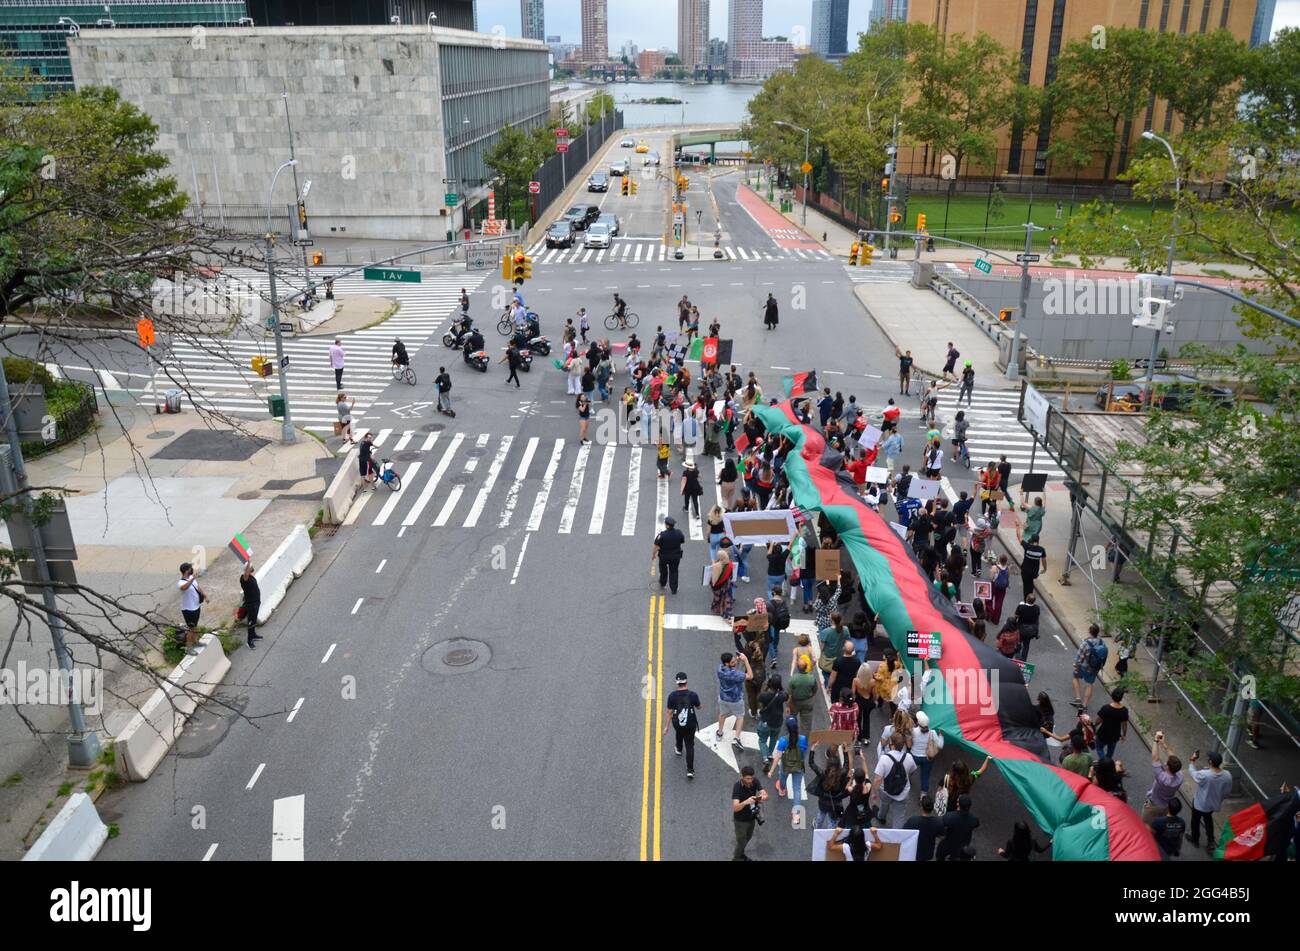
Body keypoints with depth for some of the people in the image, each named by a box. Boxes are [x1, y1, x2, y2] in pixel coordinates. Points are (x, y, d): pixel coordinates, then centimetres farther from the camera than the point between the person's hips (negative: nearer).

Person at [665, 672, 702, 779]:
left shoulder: (672, 696, -16)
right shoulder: (693, 695, -18)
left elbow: (669, 712, -10)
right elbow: (698, 707, 1)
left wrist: (666, 726, 0)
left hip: (677, 723, 2)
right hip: (690, 724, -2)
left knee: (679, 733, 36)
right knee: (690, 746, 9)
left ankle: (678, 749, 62)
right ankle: (690, 770, 3)